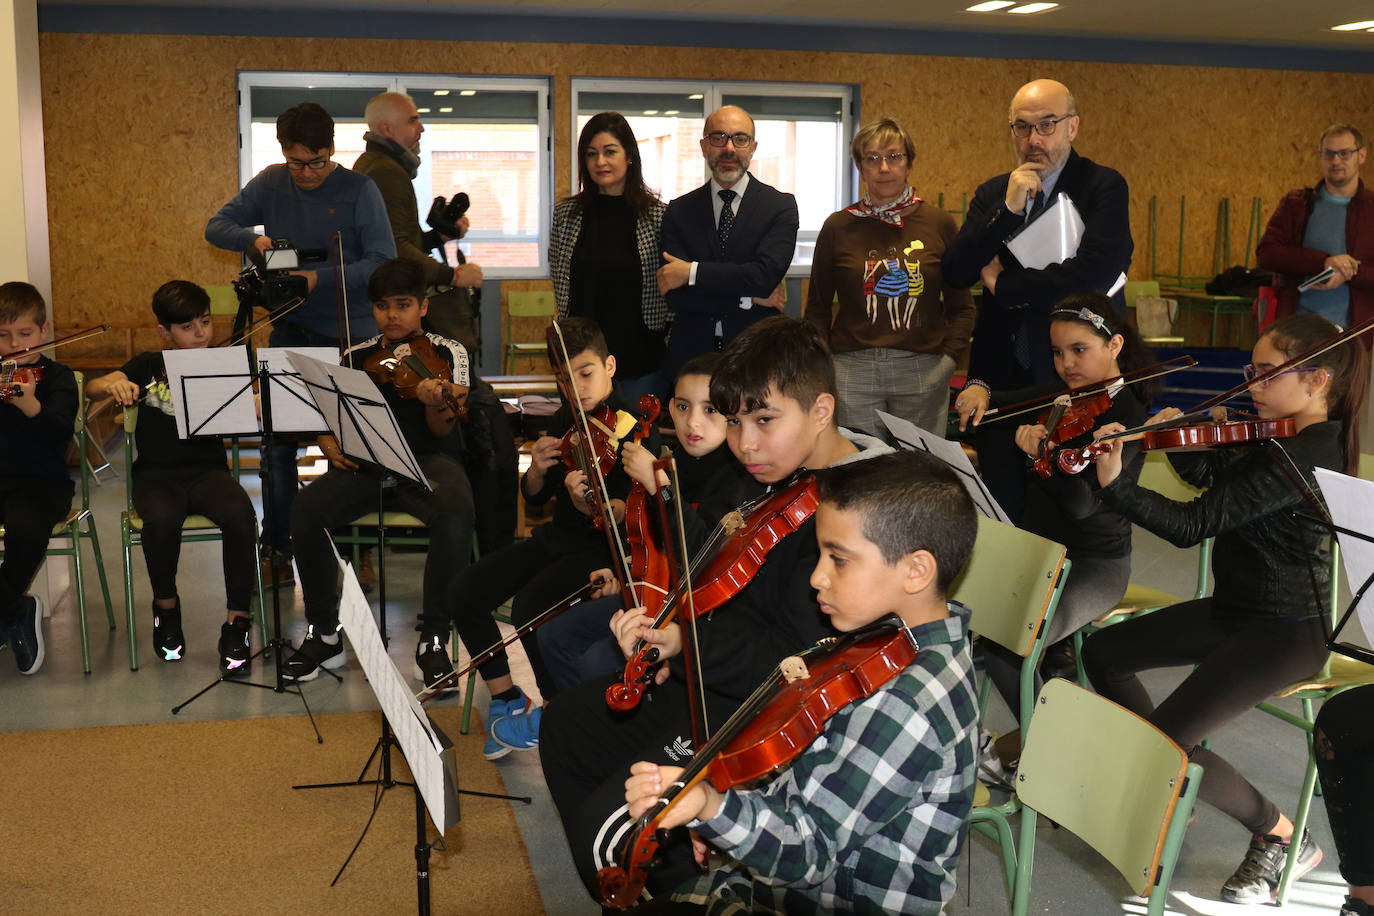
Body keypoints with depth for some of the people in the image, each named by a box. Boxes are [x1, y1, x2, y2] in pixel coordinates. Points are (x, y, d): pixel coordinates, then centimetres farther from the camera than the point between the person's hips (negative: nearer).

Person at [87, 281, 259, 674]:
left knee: (241, 515, -33)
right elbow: (91, 388, -3)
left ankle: (236, 624, -18)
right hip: (157, 474, 0)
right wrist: (113, 384, -26)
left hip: (207, 469, 0)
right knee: (161, 520, -34)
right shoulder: (148, 367, 8)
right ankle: (166, 606, -4)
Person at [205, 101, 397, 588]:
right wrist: (252, 238, -14)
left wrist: (322, 278, -25)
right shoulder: (270, 183, 4)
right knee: (279, 439, 1)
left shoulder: (358, 190, -8)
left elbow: (383, 261, -14)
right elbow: (217, 226, 8)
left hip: (350, 335, -3)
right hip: (291, 331, 3)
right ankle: (276, 551, 11)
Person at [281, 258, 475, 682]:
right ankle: (325, 635, -6)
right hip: (365, 464, 3)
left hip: (426, 461, -3)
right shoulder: (357, 358, 14)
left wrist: (435, 402, -31)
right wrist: (332, 446, -8)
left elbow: (441, 430, -8)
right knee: (305, 512, -25)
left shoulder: (446, 353, 3)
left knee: (455, 515, -36)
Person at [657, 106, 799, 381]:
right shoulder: (679, 211, 7)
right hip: (690, 354, 2)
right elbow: (675, 296, -4)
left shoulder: (780, 206, 2)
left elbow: (767, 274, -14)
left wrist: (692, 272, -11)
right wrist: (748, 298, -10)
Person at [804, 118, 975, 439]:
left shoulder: (939, 223, 5)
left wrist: (948, 358, -1)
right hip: (852, 373, 0)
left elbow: (961, 307, 11)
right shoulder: (838, 227, 4)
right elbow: (817, 308, 11)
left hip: (923, 374, 1)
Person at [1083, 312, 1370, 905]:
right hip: (1236, 610, 10)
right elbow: (1208, 474, 14)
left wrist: (1114, 486, -35)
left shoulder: (1306, 455, -27)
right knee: (1104, 652, 16)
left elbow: (1192, 525, -31)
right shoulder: (1280, 434, 3)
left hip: (1283, 633, -10)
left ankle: (1281, 837, 2)